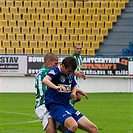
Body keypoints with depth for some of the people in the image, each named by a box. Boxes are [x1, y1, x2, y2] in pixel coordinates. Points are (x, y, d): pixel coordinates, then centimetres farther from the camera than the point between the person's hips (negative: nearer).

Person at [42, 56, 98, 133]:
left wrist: (73, 93, 5)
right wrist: (56, 87, -51)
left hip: (68, 106, 8)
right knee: (73, 126, -35)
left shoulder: (71, 74, 10)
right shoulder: (55, 71, -11)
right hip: (56, 106, -7)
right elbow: (45, 80, -32)